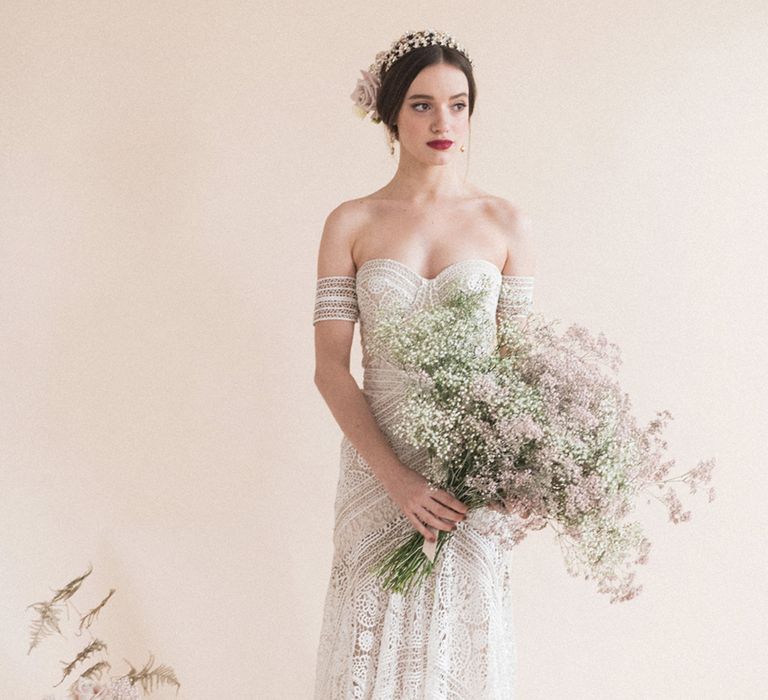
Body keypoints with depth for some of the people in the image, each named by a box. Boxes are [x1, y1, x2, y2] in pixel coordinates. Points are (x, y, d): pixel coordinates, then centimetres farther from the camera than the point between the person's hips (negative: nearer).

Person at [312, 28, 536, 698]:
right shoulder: (351, 223, -1)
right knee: (376, 641, 9)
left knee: (464, 640, 10)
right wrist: (396, 478, -15)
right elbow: (330, 368, -5)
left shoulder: (506, 224, 1)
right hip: (376, 461, 0)